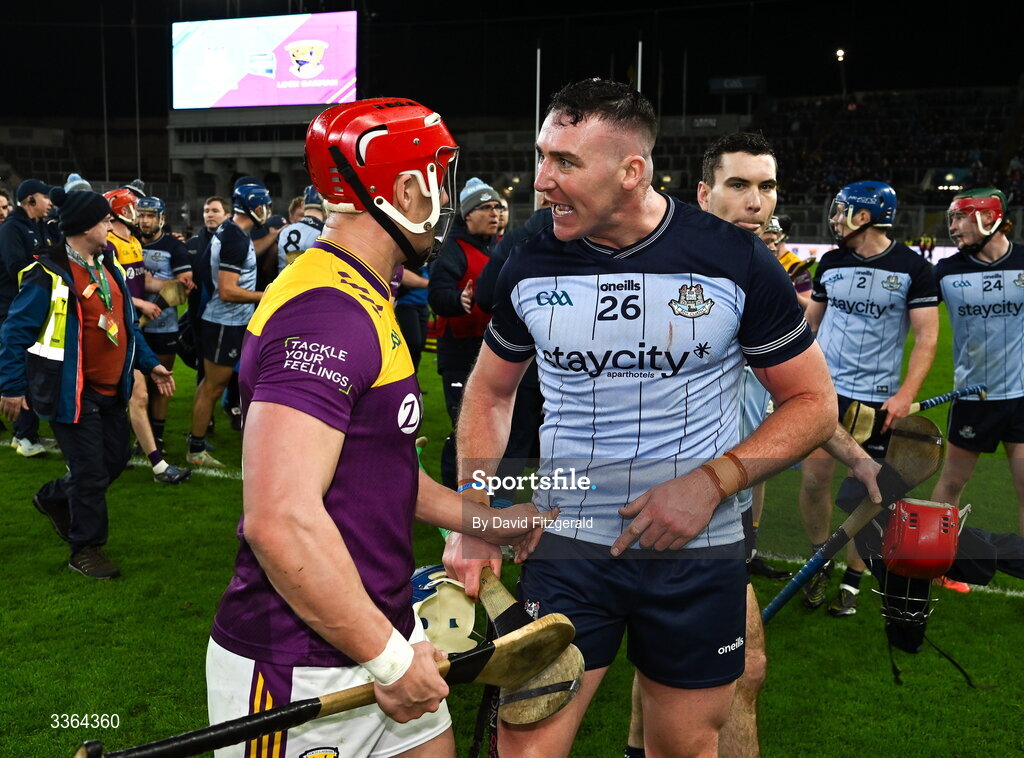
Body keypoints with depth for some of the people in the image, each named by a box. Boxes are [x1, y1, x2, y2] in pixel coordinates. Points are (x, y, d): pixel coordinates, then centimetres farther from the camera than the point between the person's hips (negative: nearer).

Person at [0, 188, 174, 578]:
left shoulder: (107, 266, 9)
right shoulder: (49, 275, -16)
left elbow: (126, 322, 18)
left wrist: (149, 363, 14)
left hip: (112, 390, 8)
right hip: (72, 394, -8)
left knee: (115, 459, 17)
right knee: (91, 472, -1)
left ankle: (54, 498, 42)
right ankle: (86, 549, 19)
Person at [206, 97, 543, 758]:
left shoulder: (363, 301, 11)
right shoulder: (327, 315, -23)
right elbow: (282, 519, -30)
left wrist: (490, 522, 18)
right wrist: (390, 658, -21)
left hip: (378, 628, 9)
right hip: (303, 671, -9)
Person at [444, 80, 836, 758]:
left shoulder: (737, 261, -10)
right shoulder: (531, 265, -3)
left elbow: (814, 402, -3)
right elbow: (491, 391, 12)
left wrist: (712, 482, -17)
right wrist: (474, 513, -1)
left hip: (700, 553, 0)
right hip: (567, 548, 1)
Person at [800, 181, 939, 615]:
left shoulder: (912, 268, -6)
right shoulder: (831, 262, 5)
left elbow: (927, 336, -7)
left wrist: (906, 394, -16)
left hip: (878, 398, -2)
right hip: (826, 388, 3)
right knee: (814, 478, -4)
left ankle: (852, 579, 20)